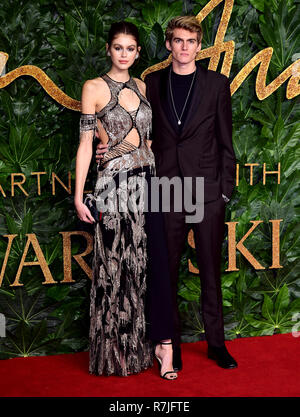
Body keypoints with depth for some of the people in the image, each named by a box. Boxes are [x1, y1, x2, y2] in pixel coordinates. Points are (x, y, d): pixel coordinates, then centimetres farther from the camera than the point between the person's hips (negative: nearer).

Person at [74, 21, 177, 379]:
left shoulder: (141, 87, 14)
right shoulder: (94, 88, 0)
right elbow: (85, 143, -4)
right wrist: (78, 196, -8)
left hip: (148, 181, 5)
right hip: (115, 184, -4)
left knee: (156, 262, -1)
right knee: (117, 266, 2)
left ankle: (163, 343, 6)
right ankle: (117, 351, 16)